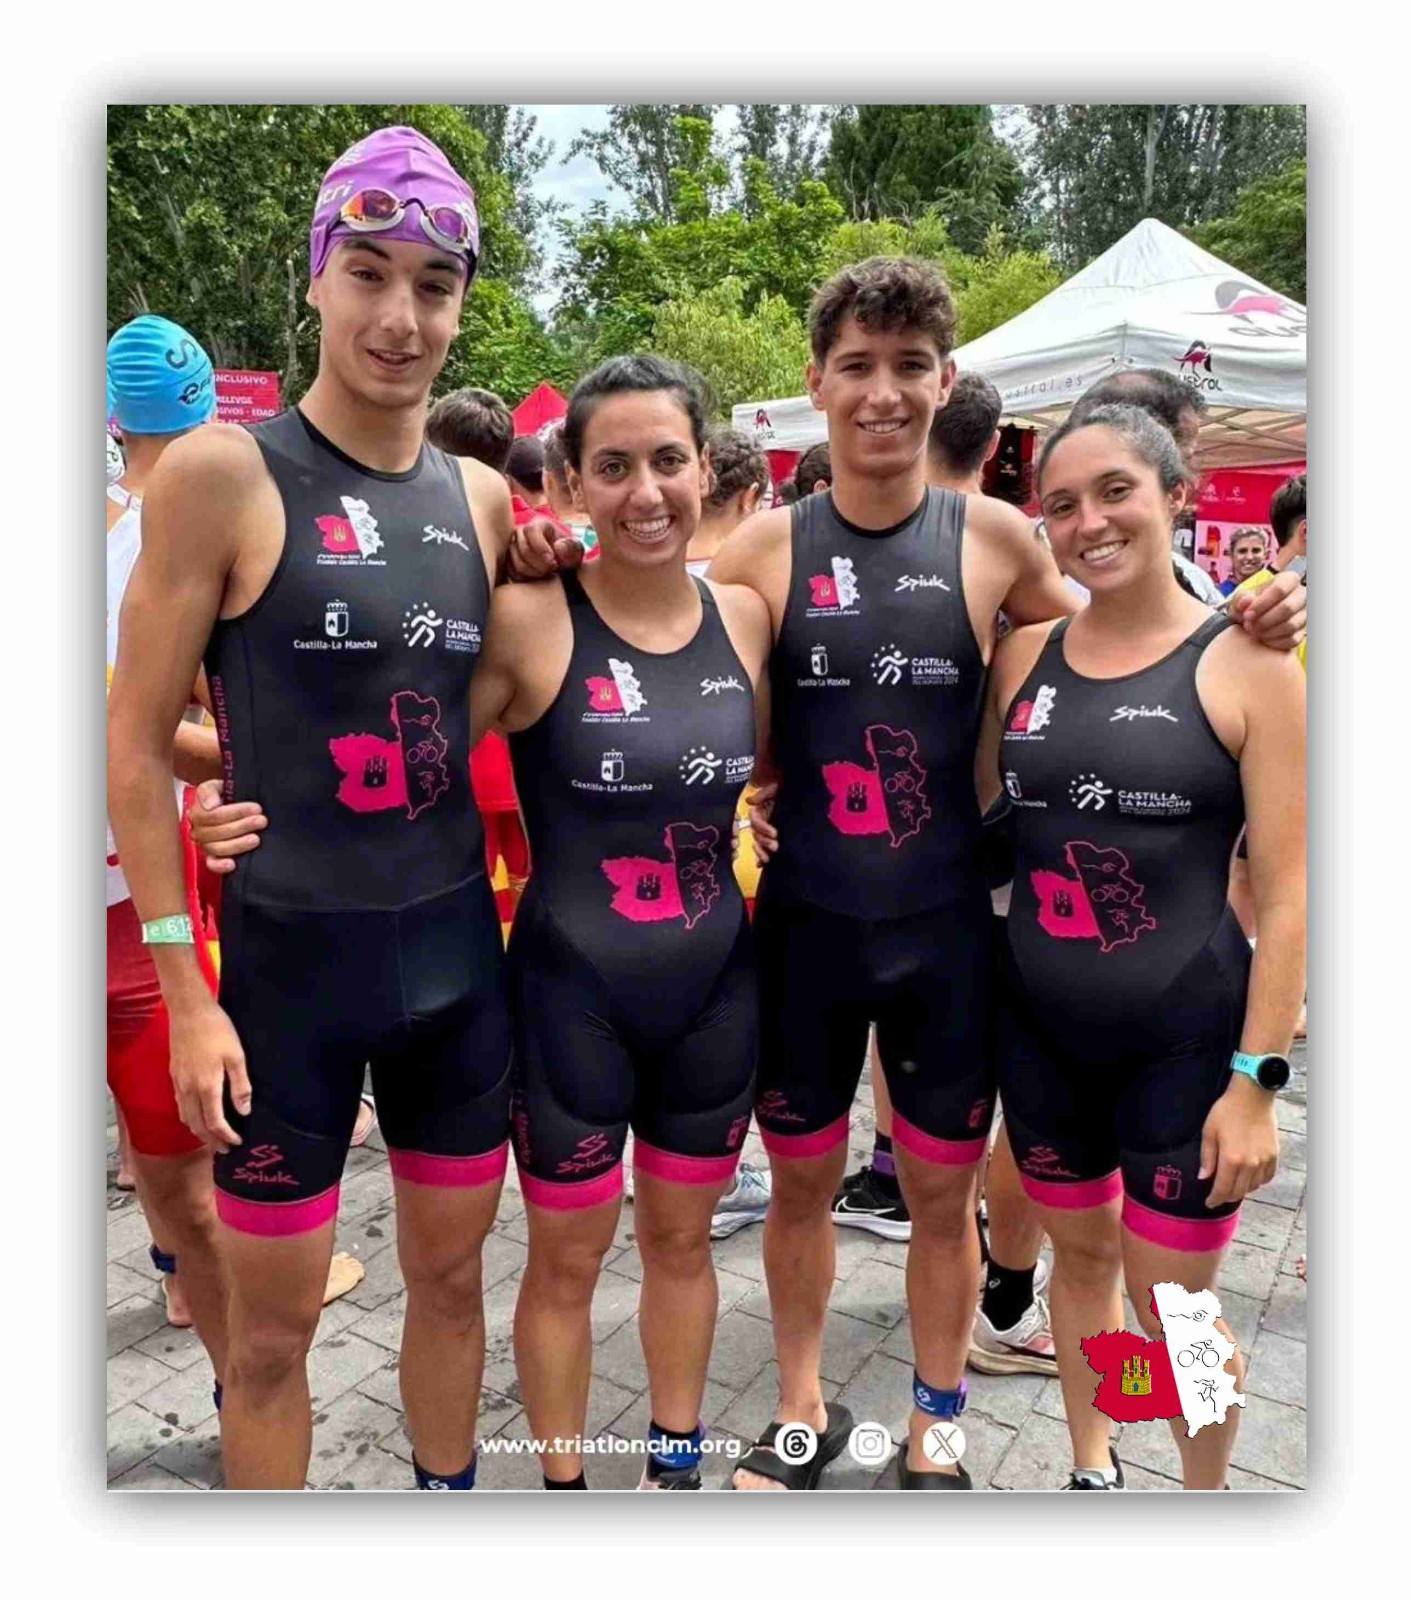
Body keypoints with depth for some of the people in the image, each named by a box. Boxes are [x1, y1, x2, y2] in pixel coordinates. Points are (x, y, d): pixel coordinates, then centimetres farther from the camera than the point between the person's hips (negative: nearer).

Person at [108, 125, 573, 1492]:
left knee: (450, 1274, 20)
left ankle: (449, 1484, 44)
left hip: (459, 952, 5)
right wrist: (184, 988, -11)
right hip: (290, 960, -4)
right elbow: (137, 739, -9)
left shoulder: (480, 495, 5)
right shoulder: (221, 472, -10)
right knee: (272, 1329, 11)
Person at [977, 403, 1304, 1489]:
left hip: (1184, 1035, -3)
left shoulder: (1246, 664, -9)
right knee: (1081, 1252, 20)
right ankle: (1093, 1470, 44)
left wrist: (1256, 1079, -12)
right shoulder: (1025, 653, 2)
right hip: (1041, 1027, 4)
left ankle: (1206, 1494, 37)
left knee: (1170, 1307, 8)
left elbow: (1288, 887, -10)